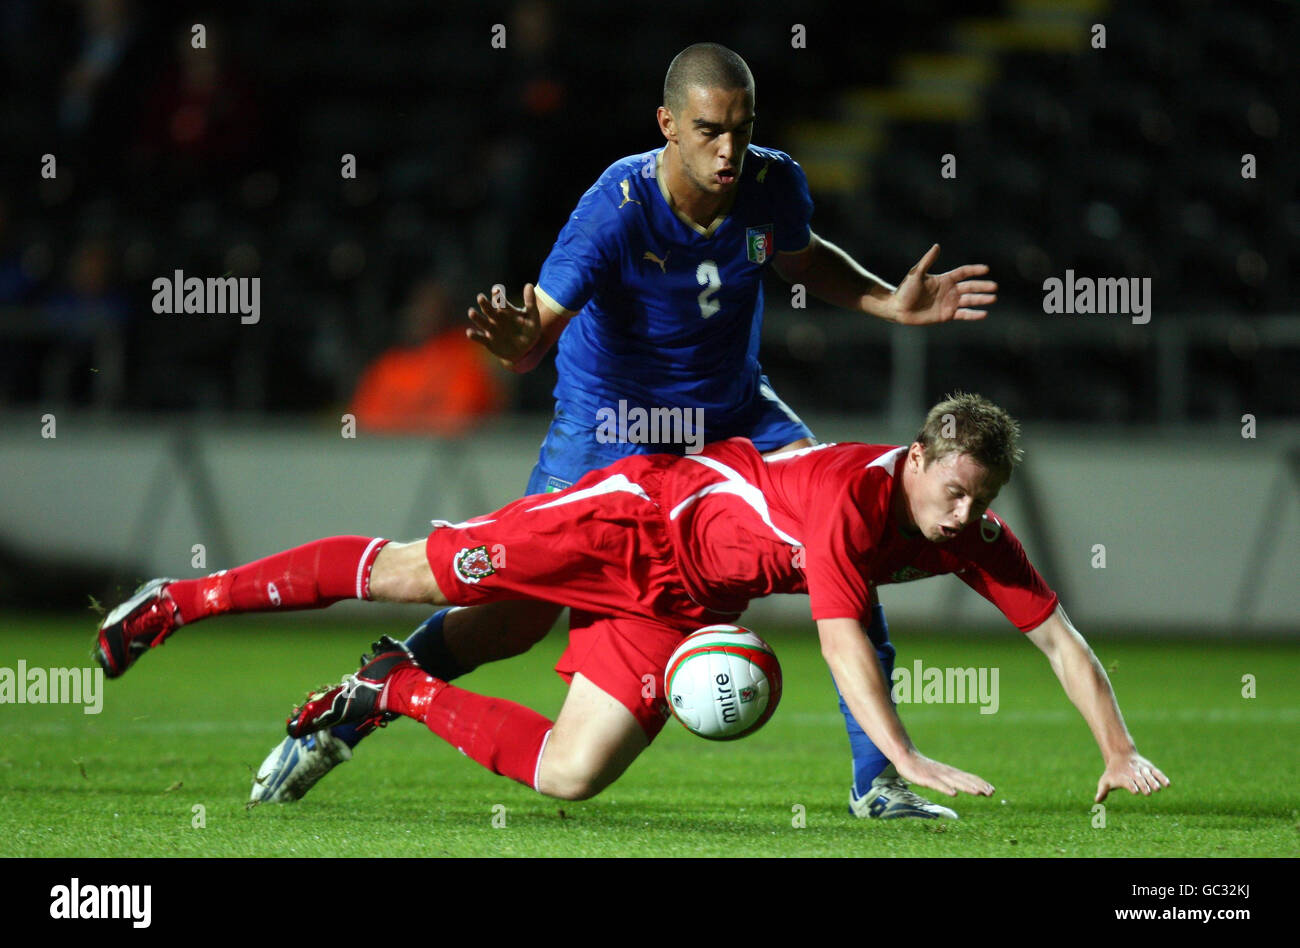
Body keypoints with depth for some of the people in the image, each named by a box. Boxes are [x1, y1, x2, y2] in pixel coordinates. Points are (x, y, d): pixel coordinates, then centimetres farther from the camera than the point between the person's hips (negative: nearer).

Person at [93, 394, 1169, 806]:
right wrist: (903, 756, -46)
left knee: (567, 775, -8)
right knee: (406, 571, -2)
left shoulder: (976, 539, -10)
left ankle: (401, 692, 13)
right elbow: (841, 640, -39)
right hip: (640, 514, -6)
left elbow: (1060, 635, -5)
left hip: (680, 604, 6)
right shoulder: (851, 494, -31)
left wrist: (1120, 751, -14)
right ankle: (177, 601, 12)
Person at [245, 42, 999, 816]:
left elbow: (805, 260, 10)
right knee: (517, 614, -8)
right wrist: (517, 339, -54)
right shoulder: (616, 211, -29)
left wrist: (892, 304, -4)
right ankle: (339, 721, 14)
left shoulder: (774, 185, -15)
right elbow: (538, 330, -30)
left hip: (734, 413, 4)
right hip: (608, 419, -4)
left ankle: (877, 778, -7)